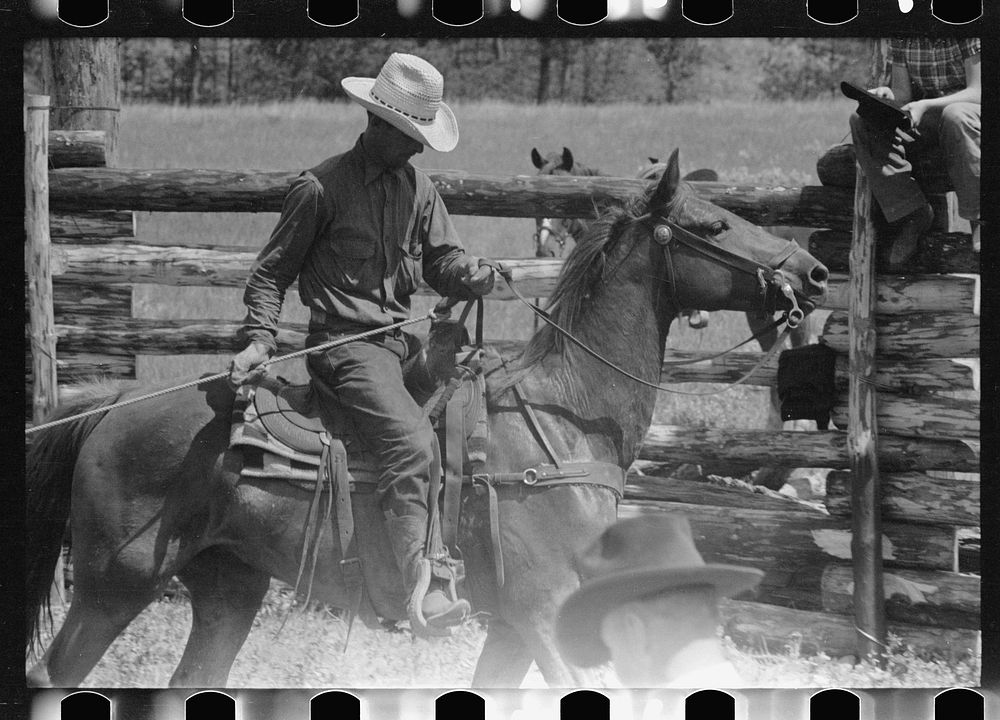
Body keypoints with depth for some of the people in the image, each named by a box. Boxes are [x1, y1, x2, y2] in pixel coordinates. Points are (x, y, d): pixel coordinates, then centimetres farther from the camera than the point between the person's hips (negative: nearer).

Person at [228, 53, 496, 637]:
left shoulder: (418, 186, 15)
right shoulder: (322, 188, -4)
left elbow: (444, 260, 12)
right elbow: (272, 272, 2)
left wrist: (475, 276, -13)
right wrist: (259, 338, -13)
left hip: (399, 340, 8)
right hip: (344, 343, -8)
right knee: (411, 438, -27)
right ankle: (423, 581, -33)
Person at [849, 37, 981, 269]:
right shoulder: (901, 38, 1)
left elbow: (977, 92, -18)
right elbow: (902, 92, 5)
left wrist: (925, 106, -31)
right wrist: (887, 97, -21)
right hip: (924, 120, 5)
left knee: (955, 116, -41)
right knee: (861, 120, -19)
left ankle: (979, 219, -29)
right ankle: (912, 215, -23)